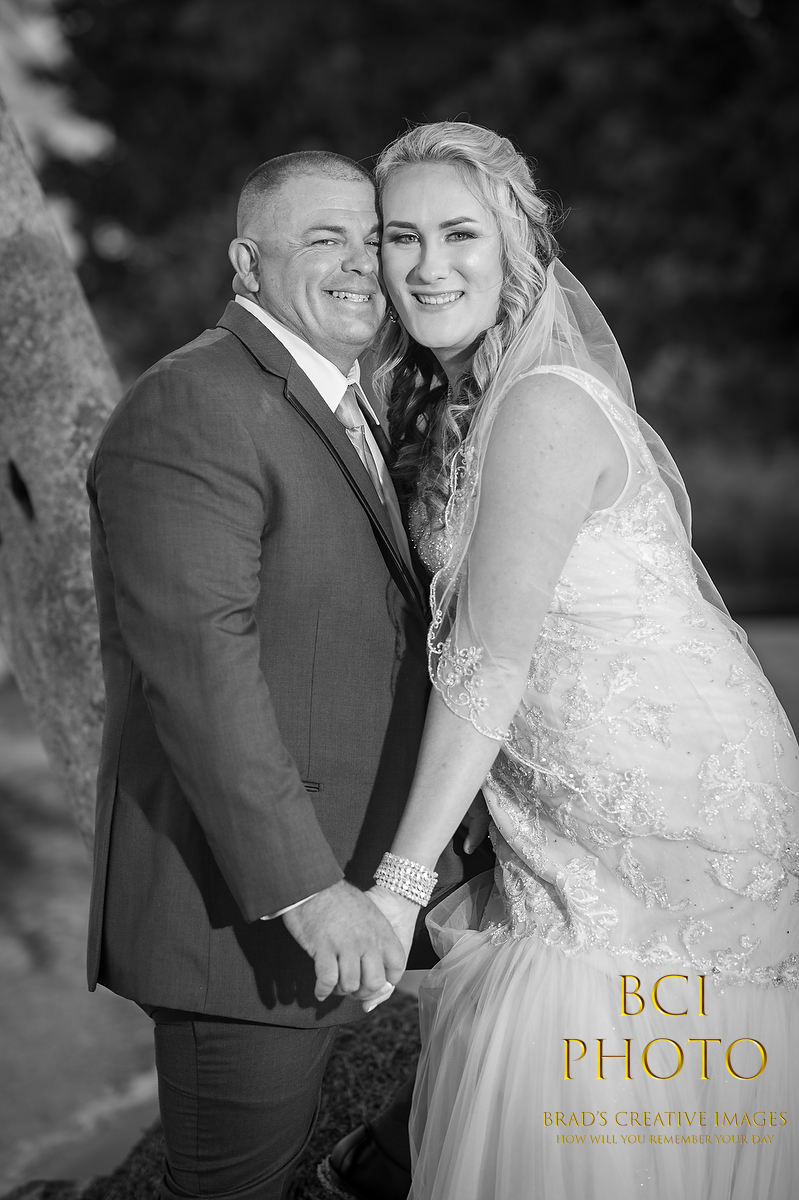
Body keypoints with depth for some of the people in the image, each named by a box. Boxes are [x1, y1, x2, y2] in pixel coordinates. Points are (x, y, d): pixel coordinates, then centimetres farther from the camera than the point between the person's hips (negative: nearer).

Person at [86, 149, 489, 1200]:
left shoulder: (340, 405, 15)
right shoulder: (192, 408, -18)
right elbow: (195, 660, -26)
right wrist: (305, 888, -28)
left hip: (331, 880, 9)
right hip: (240, 901, -9)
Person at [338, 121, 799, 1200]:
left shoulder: (544, 407, -21)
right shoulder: (449, 403, 7)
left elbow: (494, 661, -24)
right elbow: (459, 643, 9)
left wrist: (400, 879, -22)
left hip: (675, 800, -8)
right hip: (580, 808, 8)